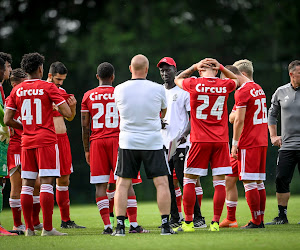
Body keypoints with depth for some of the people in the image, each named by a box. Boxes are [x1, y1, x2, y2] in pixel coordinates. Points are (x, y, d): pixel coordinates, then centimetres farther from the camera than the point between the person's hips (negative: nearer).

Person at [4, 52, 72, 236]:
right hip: (46, 140, -4)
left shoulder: (17, 90, 7)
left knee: (27, 185, 7)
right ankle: (47, 228, -10)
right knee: (46, 183, -6)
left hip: (27, 142, 4)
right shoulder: (48, 87, -4)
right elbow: (68, 113, -9)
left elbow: (8, 120, 6)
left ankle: (29, 228, 6)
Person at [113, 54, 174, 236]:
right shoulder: (158, 89, -6)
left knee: (123, 185, 6)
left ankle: (120, 226, 1)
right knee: (162, 183, 4)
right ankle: (165, 225, 0)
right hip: (153, 142, -1)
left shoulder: (119, 90, -4)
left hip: (128, 142, 1)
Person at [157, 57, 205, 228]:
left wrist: (185, 134, -19)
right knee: (167, 183, 6)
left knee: (185, 181, -9)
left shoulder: (184, 91, -2)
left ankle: (198, 217, -5)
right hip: (163, 143, 6)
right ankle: (175, 218, 12)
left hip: (181, 144, -6)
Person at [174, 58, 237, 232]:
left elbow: (178, 79, 18)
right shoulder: (225, 85, 1)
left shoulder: (194, 84, -5)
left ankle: (188, 222, 6)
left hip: (200, 140, -2)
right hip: (221, 140, 2)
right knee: (219, 182, 3)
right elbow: (236, 80, 27)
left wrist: (194, 67, 18)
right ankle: (215, 222, 0)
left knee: (190, 181, 7)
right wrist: (221, 67, 14)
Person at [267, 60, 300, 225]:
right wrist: (273, 135, 12)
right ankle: (282, 216, 9)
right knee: (281, 180, -1)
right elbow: (272, 114, 21)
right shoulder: (281, 92, 8)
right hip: (286, 145, 3)